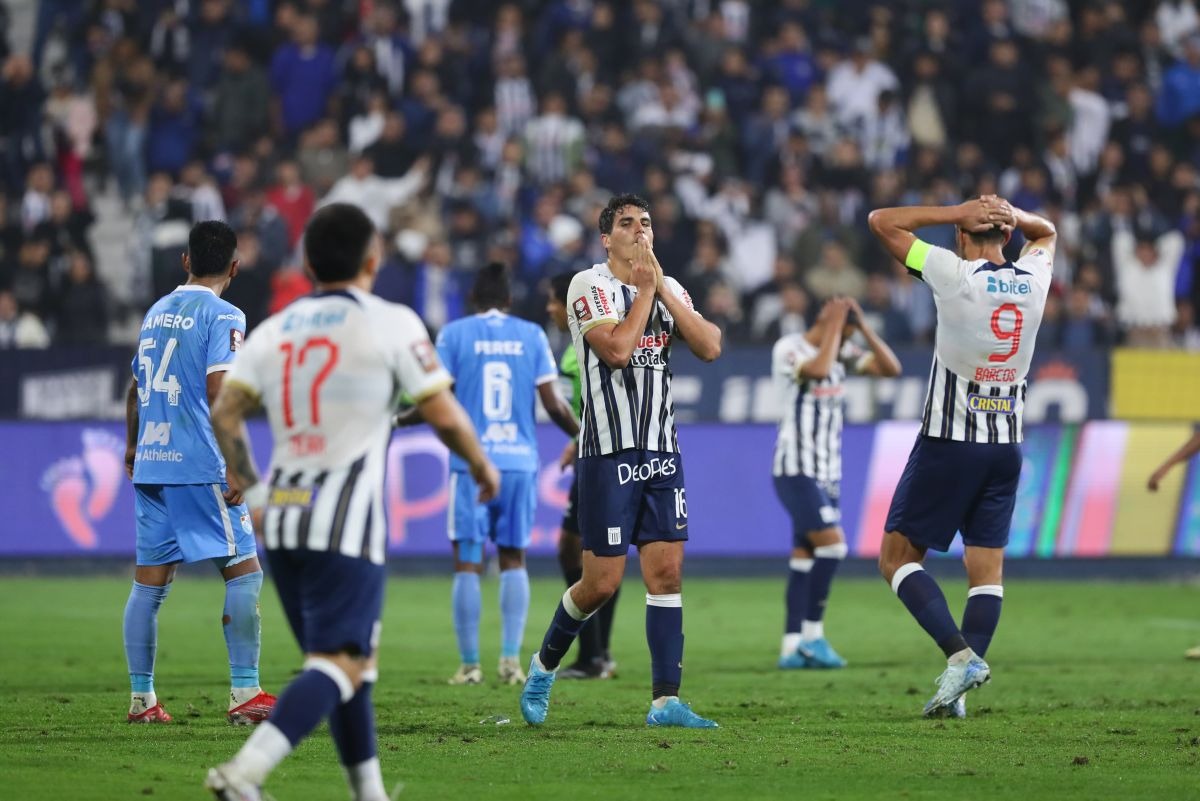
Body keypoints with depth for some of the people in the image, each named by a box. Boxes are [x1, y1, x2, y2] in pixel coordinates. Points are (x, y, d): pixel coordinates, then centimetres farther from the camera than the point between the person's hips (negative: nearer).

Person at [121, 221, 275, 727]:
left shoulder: (157, 312, 15)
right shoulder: (222, 316, -6)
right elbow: (219, 390, -16)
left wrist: (132, 447, 37)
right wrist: (236, 465, -17)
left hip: (149, 464, 7)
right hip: (200, 466, -7)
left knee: (149, 581, 7)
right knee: (244, 572, -2)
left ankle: (141, 698, 7)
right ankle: (244, 694, -9)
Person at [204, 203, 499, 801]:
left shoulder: (274, 330, 11)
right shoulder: (390, 324, -3)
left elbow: (224, 413, 4)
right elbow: (444, 416, -4)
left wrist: (248, 485, 18)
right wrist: (481, 465, 14)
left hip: (283, 514, 6)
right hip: (347, 520, -6)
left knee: (352, 658, 18)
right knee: (338, 664, -9)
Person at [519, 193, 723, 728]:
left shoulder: (669, 288, 12)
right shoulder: (590, 286, -6)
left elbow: (709, 348, -2)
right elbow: (616, 349, -21)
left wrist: (663, 289, -7)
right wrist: (644, 290, -10)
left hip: (662, 453, 5)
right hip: (609, 455, -5)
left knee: (667, 573, -3)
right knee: (602, 583, -3)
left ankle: (665, 700, -3)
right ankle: (544, 666, 21)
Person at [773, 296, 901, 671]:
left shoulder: (842, 353, 10)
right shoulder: (789, 349, -11)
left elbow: (891, 368, 5)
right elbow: (818, 369, -31)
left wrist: (863, 326, -2)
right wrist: (835, 325, -20)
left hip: (827, 472, 8)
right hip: (796, 469, -8)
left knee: (805, 556, 5)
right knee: (832, 543, -17)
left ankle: (792, 647, 5)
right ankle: (812, 635, -10)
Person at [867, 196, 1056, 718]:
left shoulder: (955, 275, -14)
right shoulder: (1034, 279, 1)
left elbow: (881, 221, -6)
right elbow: (1045, 232, 26)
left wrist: (959, 212, -5)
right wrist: (1010, 214, 4)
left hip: (948, 442, -5)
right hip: (1006, 446, 5)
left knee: (898, 557, 4)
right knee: (987, 568, 7)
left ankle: (961, 655, -12)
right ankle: (956, 693, 1)